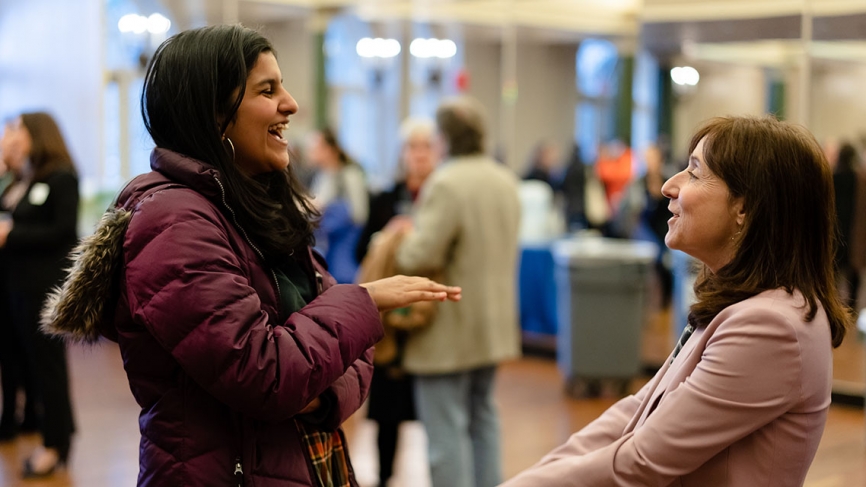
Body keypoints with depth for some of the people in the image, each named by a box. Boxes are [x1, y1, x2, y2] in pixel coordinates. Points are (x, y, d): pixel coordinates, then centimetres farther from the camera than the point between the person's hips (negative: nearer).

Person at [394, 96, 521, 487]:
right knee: (481, 417, 21)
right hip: (494, 325, 9)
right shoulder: (507, 180, 7)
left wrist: (398, 241, -7)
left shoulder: (446, 184, -21)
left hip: (450, 330, -8)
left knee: (446, 429, -1)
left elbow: (420, 256, -26)